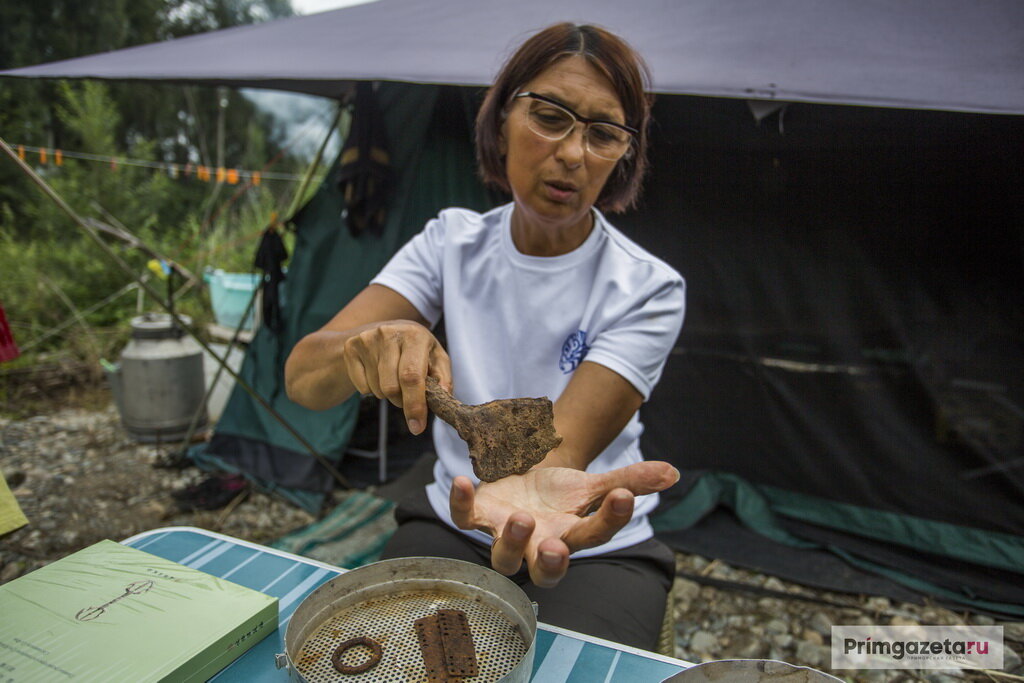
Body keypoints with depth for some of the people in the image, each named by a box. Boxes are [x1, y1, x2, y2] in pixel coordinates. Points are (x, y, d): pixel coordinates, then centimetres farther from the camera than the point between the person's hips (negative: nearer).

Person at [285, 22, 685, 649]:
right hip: (452, 521, 2)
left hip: (595, 548, -1)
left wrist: (531, 483, -48)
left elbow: (563, 445, -24)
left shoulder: (647, 288, -14)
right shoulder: (453, 242, -6)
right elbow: (302, 379, -13)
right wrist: (366, 344, -36)